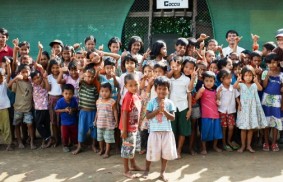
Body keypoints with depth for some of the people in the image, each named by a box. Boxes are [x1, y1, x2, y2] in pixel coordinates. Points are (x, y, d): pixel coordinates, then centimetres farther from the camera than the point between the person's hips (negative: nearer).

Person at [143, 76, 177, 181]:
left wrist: (164, 110, -18)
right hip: (155, 130, -2)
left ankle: (162, 172, 23)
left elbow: (173, 118, -5)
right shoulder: (152, 102, -4)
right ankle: (146, 170, 29)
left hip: (166, 131, 2)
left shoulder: (170, 103, 0)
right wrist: (158, 110, -19)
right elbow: (148, 116, -9)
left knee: (166, 152, 8)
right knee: (152, 152, 6)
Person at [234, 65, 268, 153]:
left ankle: (248, 145, 18)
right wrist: (238, 80, -41)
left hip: (253, 108, 2)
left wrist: (256, 81, -34)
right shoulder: (241, 85, -2)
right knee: (243, 128, 3)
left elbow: (260, 88, -17)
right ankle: (243, 145, 15)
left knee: (251, 128, 8)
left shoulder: (254, 85, 3)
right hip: (244, 108, -2)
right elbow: (234, 86, -23)